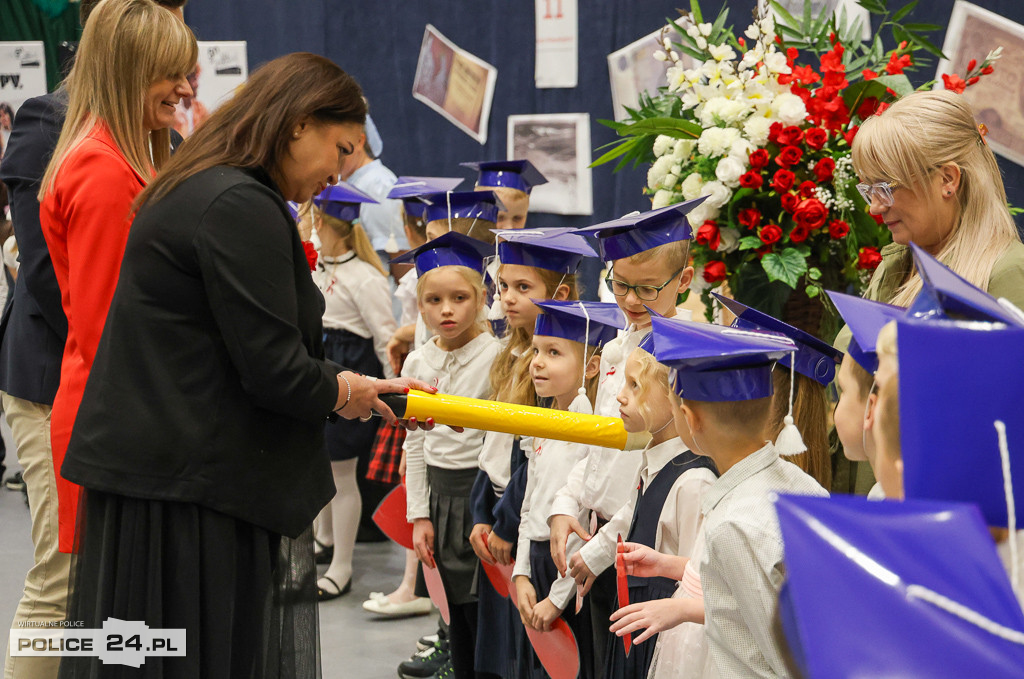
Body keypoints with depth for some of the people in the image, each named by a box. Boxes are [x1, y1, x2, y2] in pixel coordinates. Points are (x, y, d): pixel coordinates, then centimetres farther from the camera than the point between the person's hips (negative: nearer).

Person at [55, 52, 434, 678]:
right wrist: (345, 391, 1)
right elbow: (273, 370, -20)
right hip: (192, 493, -10)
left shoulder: (197, 193, 17)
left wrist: (371, 386, 12)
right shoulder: (243, 208, -17)